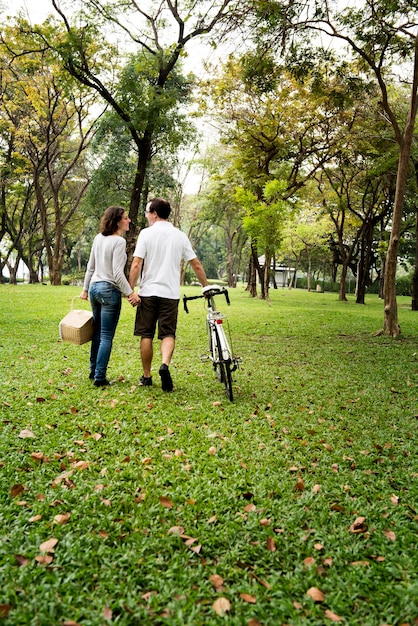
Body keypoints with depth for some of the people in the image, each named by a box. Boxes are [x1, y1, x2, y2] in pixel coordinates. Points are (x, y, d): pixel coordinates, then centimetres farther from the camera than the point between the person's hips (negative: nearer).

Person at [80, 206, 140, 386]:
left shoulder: (99, 238, 8)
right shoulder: (119, 241, -14)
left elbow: (90, 267, 14)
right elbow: (117, 273, -19)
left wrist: (85, 289, 22)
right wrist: (130, 293, -16)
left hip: (94, 287, 8)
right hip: (109, 290, -8)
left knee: (97, 333, 19)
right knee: (106, 337, -1)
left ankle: (93, 371, 28)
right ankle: (100, 378, 2)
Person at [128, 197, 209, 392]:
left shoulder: (146, 233, -3)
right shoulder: (180, 236, 6)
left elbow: (136, 265, -10)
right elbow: (196, 265, 7)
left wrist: (131, 289, -3)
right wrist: (206, 286, 18)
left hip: (148, 292, -2)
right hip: (170, 293, 2)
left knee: (146, 335, 8)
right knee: (168, 334, 5)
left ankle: (147, 376, 15)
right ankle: (165, 364, -21)